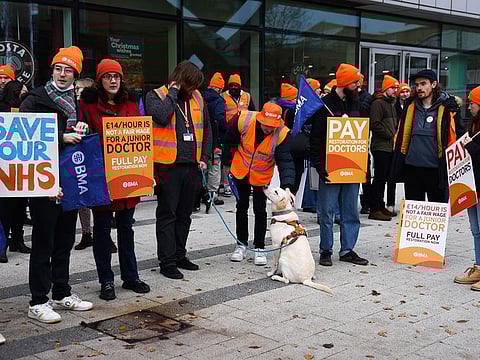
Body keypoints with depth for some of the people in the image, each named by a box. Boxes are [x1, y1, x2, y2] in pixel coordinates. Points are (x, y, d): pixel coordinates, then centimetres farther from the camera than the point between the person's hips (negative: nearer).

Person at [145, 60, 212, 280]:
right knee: (167, 215, 0)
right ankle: (167, 262, 7)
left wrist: (205, 157, 9)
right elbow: (161, 116, -25)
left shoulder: (197, 98, 12)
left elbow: (206, 128, 18)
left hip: (192, 166, 6)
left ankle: (179, 255, 27)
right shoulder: (156, 96, -4)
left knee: (184, 214, 14)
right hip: (168, 165, -5)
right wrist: (173, 92, -13)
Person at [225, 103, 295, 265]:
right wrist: (227, 161, 4)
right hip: (241, 171, 2)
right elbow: (230, 141, -6)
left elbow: (285, 161, -29)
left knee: (260, 211, 1)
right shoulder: (244, 120, -25)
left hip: (262, 177, -2)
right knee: (242, 207, 12)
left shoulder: (282, 133, -27)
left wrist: (287, 185, -41)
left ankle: (259, 248, 15)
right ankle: (242, 244, 27)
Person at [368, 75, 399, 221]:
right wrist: (390, 135, -12)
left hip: (390, 147, 9)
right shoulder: (378, 103, -9)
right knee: (379, 177, -9)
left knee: (384, 177, 13)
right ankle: (374, 209, -7)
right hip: (381, 147, -9)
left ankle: (380, 206, 21)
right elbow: (375, 124, -18)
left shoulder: (392, 104, 22)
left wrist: (395, 135, 12)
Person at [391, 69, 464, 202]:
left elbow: (459, 134, 1)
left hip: (436, 168, -4)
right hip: (412, 166, 4)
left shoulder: (447, 107, -4)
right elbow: (401, 134, 16)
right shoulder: (411, 106, 8)